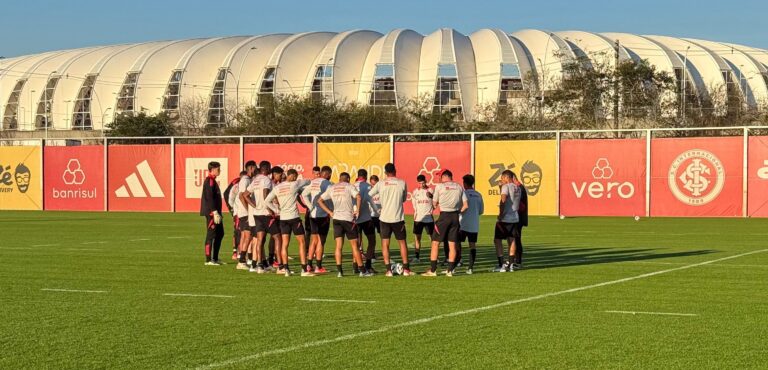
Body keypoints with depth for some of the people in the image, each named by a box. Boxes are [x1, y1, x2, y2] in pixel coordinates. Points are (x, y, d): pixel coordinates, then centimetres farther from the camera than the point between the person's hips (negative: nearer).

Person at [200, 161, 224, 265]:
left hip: (214, 212, 11)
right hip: (211, 212, -11)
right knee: (211, 234, -7)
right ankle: (208, 260, -4)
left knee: (220, 233, 14)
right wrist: (215, 212, -24)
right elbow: (209, 197, -21)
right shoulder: (210, 181, -13)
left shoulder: (212, 180, 18)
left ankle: (215, 258, 19)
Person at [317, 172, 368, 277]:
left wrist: (330, 212, 11)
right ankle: (361, 270, 5)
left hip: (336, 218, 3)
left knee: (338, 246, 4)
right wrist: (357, 211, -9)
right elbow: (358, 197, -19)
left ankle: (339, 270, -4)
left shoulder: (332, 188, 11)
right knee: (355, 245, 3)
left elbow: (320, 200, 13)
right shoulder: (349, 186, -2)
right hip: (348, 218, -3)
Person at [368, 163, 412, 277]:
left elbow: (369, 195, 4)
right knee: (402, 242, 12)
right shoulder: (402, 183, -4)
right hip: (398, 218, 0)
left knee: (385, 244, 6)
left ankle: (388, 269, -1)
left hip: (385, 217, 0)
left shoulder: (380, 184, -2)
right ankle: (406, 269, 11)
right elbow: (404, 199, 9)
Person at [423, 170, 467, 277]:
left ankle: (432, 270, 0)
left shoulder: (440, 186, -3)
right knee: (452, 244, 8)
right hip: (455, 217, 4)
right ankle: (450, 270, 10)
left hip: (444, 216, -4)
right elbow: (465, 205, 5)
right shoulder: (459, 187, 7)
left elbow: (435, 204, 3)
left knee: (435, 243, 2)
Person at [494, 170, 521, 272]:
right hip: (515, 218, 7)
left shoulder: (506, 187, -10)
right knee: (511, 241, 12)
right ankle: (511, 265, 13)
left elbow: (503, 200, -24)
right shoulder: (517, 188, 13)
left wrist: (500, 214, -19)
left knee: (497, 240, 0)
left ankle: (501, 265, -5)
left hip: (505, 218, -7)